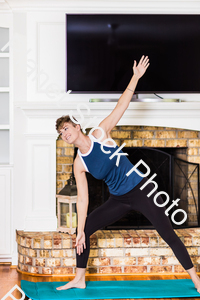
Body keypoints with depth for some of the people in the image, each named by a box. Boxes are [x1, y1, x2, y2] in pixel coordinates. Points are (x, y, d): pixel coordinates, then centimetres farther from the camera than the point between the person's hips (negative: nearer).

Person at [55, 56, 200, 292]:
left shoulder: (100, 134, -10)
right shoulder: (79, 164, -2)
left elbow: (121, 107, -12)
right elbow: (82, 197, -2)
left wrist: (135, 78, -17)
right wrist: (80, 231, -6)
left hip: (141, 191, -4)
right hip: (118, 200, 5)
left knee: (169, 235, -5)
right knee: (83, 229, 3)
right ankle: (79, 279, 17)